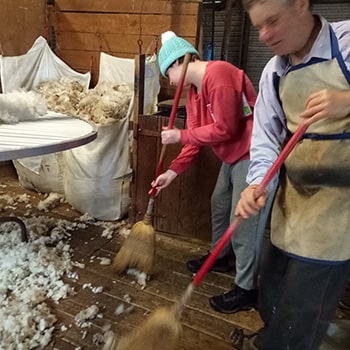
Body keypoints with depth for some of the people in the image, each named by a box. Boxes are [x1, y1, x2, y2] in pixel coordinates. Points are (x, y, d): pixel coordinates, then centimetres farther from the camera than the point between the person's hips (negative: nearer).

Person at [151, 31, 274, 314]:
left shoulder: (219, 76, -22)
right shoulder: (194, 88, 10)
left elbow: (224, 130, -23)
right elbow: (195, 137, 8)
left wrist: (180, 135, -14)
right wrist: (173, 171, -1)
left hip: (251, 154, -10)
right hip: (233, 155, 10)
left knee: (243, 220, -5)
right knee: (219, 204, 20)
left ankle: (246, 290, 10)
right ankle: (221, 257, 42)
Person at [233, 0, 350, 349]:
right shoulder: (273, 73, 5)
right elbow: (266, 137, 1)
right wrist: (256, 183, -16)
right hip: (293, 193, 6)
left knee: (305, 300, 6)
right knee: (273, 279, 21)